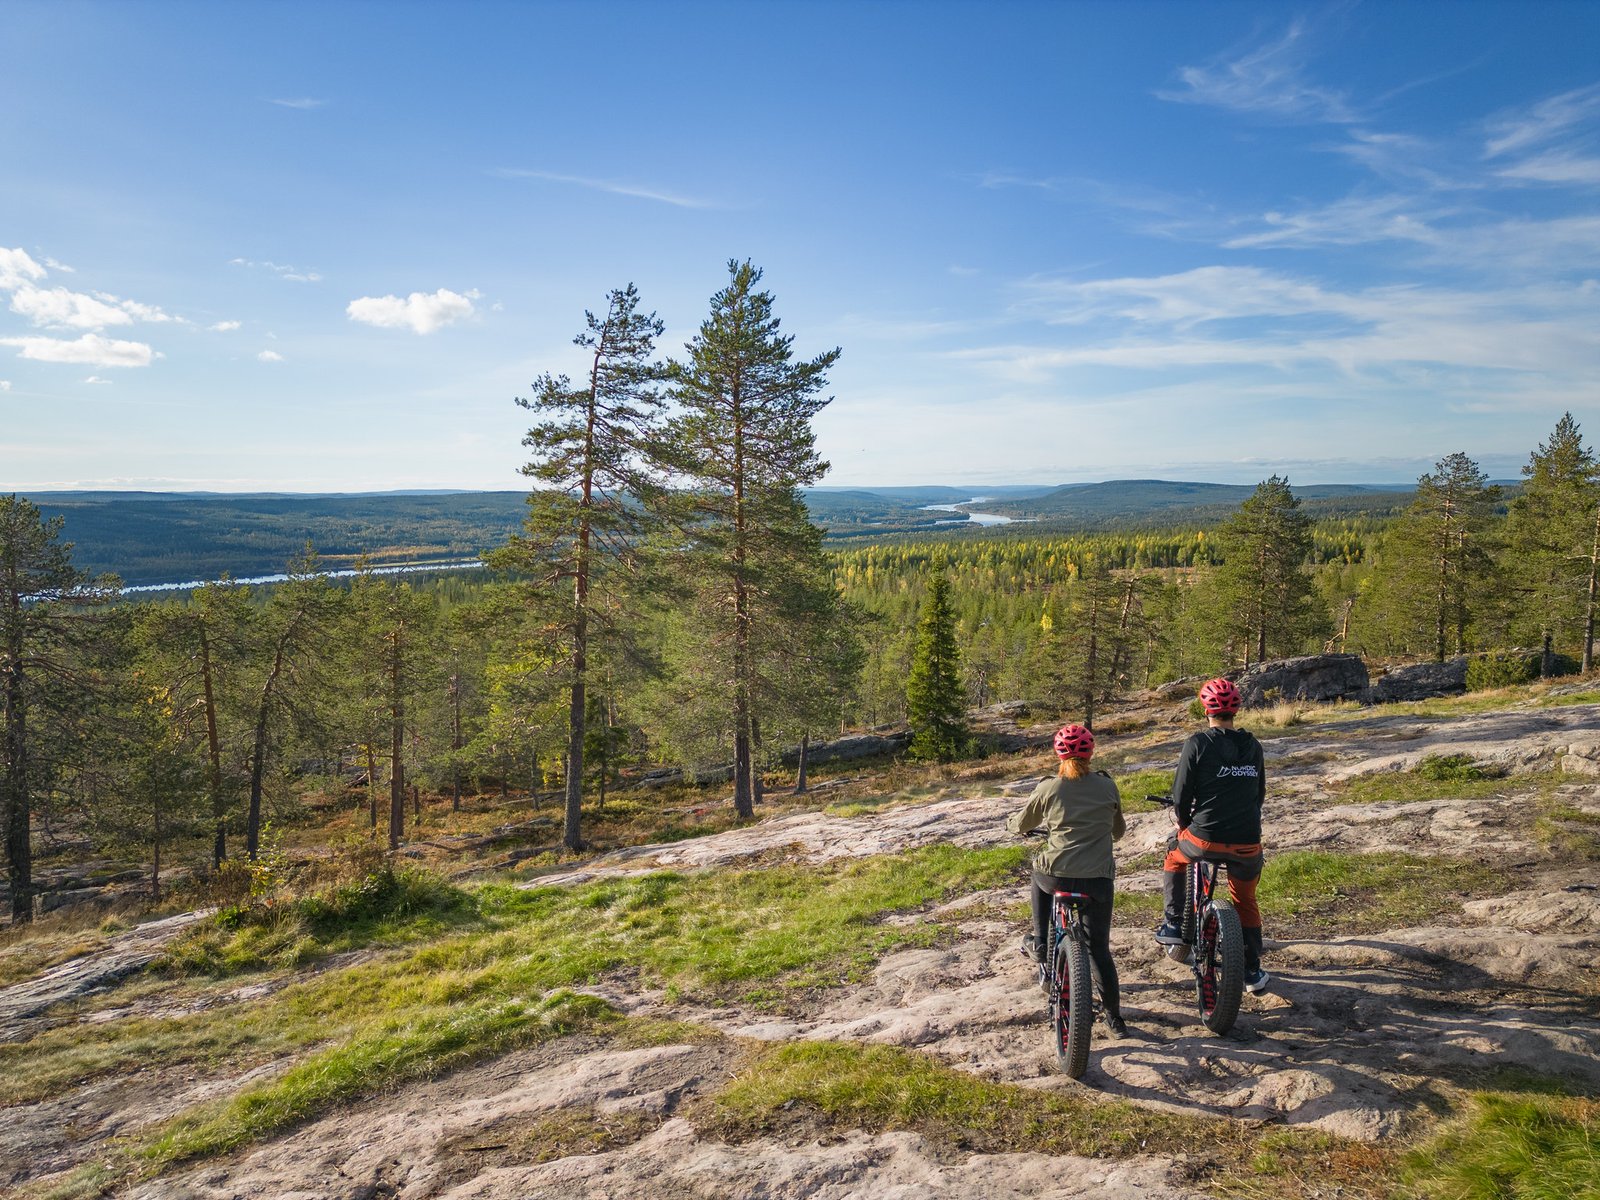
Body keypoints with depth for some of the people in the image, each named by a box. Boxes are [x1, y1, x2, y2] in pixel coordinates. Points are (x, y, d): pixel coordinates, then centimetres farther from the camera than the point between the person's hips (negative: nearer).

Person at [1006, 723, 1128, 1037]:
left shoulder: (1048, 789, 1)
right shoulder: (1107, 787, 6)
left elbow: (1021, 825, 16)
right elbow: (1118, 830, 21)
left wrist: (1010, 821, 38)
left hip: (1056, 876, -1)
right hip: (1097, 880, 1)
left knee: (1041, 874, 35)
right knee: (1099, 948, 13)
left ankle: (1039, 941, 31)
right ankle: (1114, 1016, 15)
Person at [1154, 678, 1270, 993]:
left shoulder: (1198, 743, -8)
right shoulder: (1253, 746, 7)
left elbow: (1181, 794, -7)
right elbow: (1260, 793, 17)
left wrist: (1184, 822, 12)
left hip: (1206, 838, -4)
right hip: (1248, 843, 4)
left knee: (1174, 855, 28)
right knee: (1245, 902, 23)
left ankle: (1173, 924, 22)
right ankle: (1253, 972, 26)